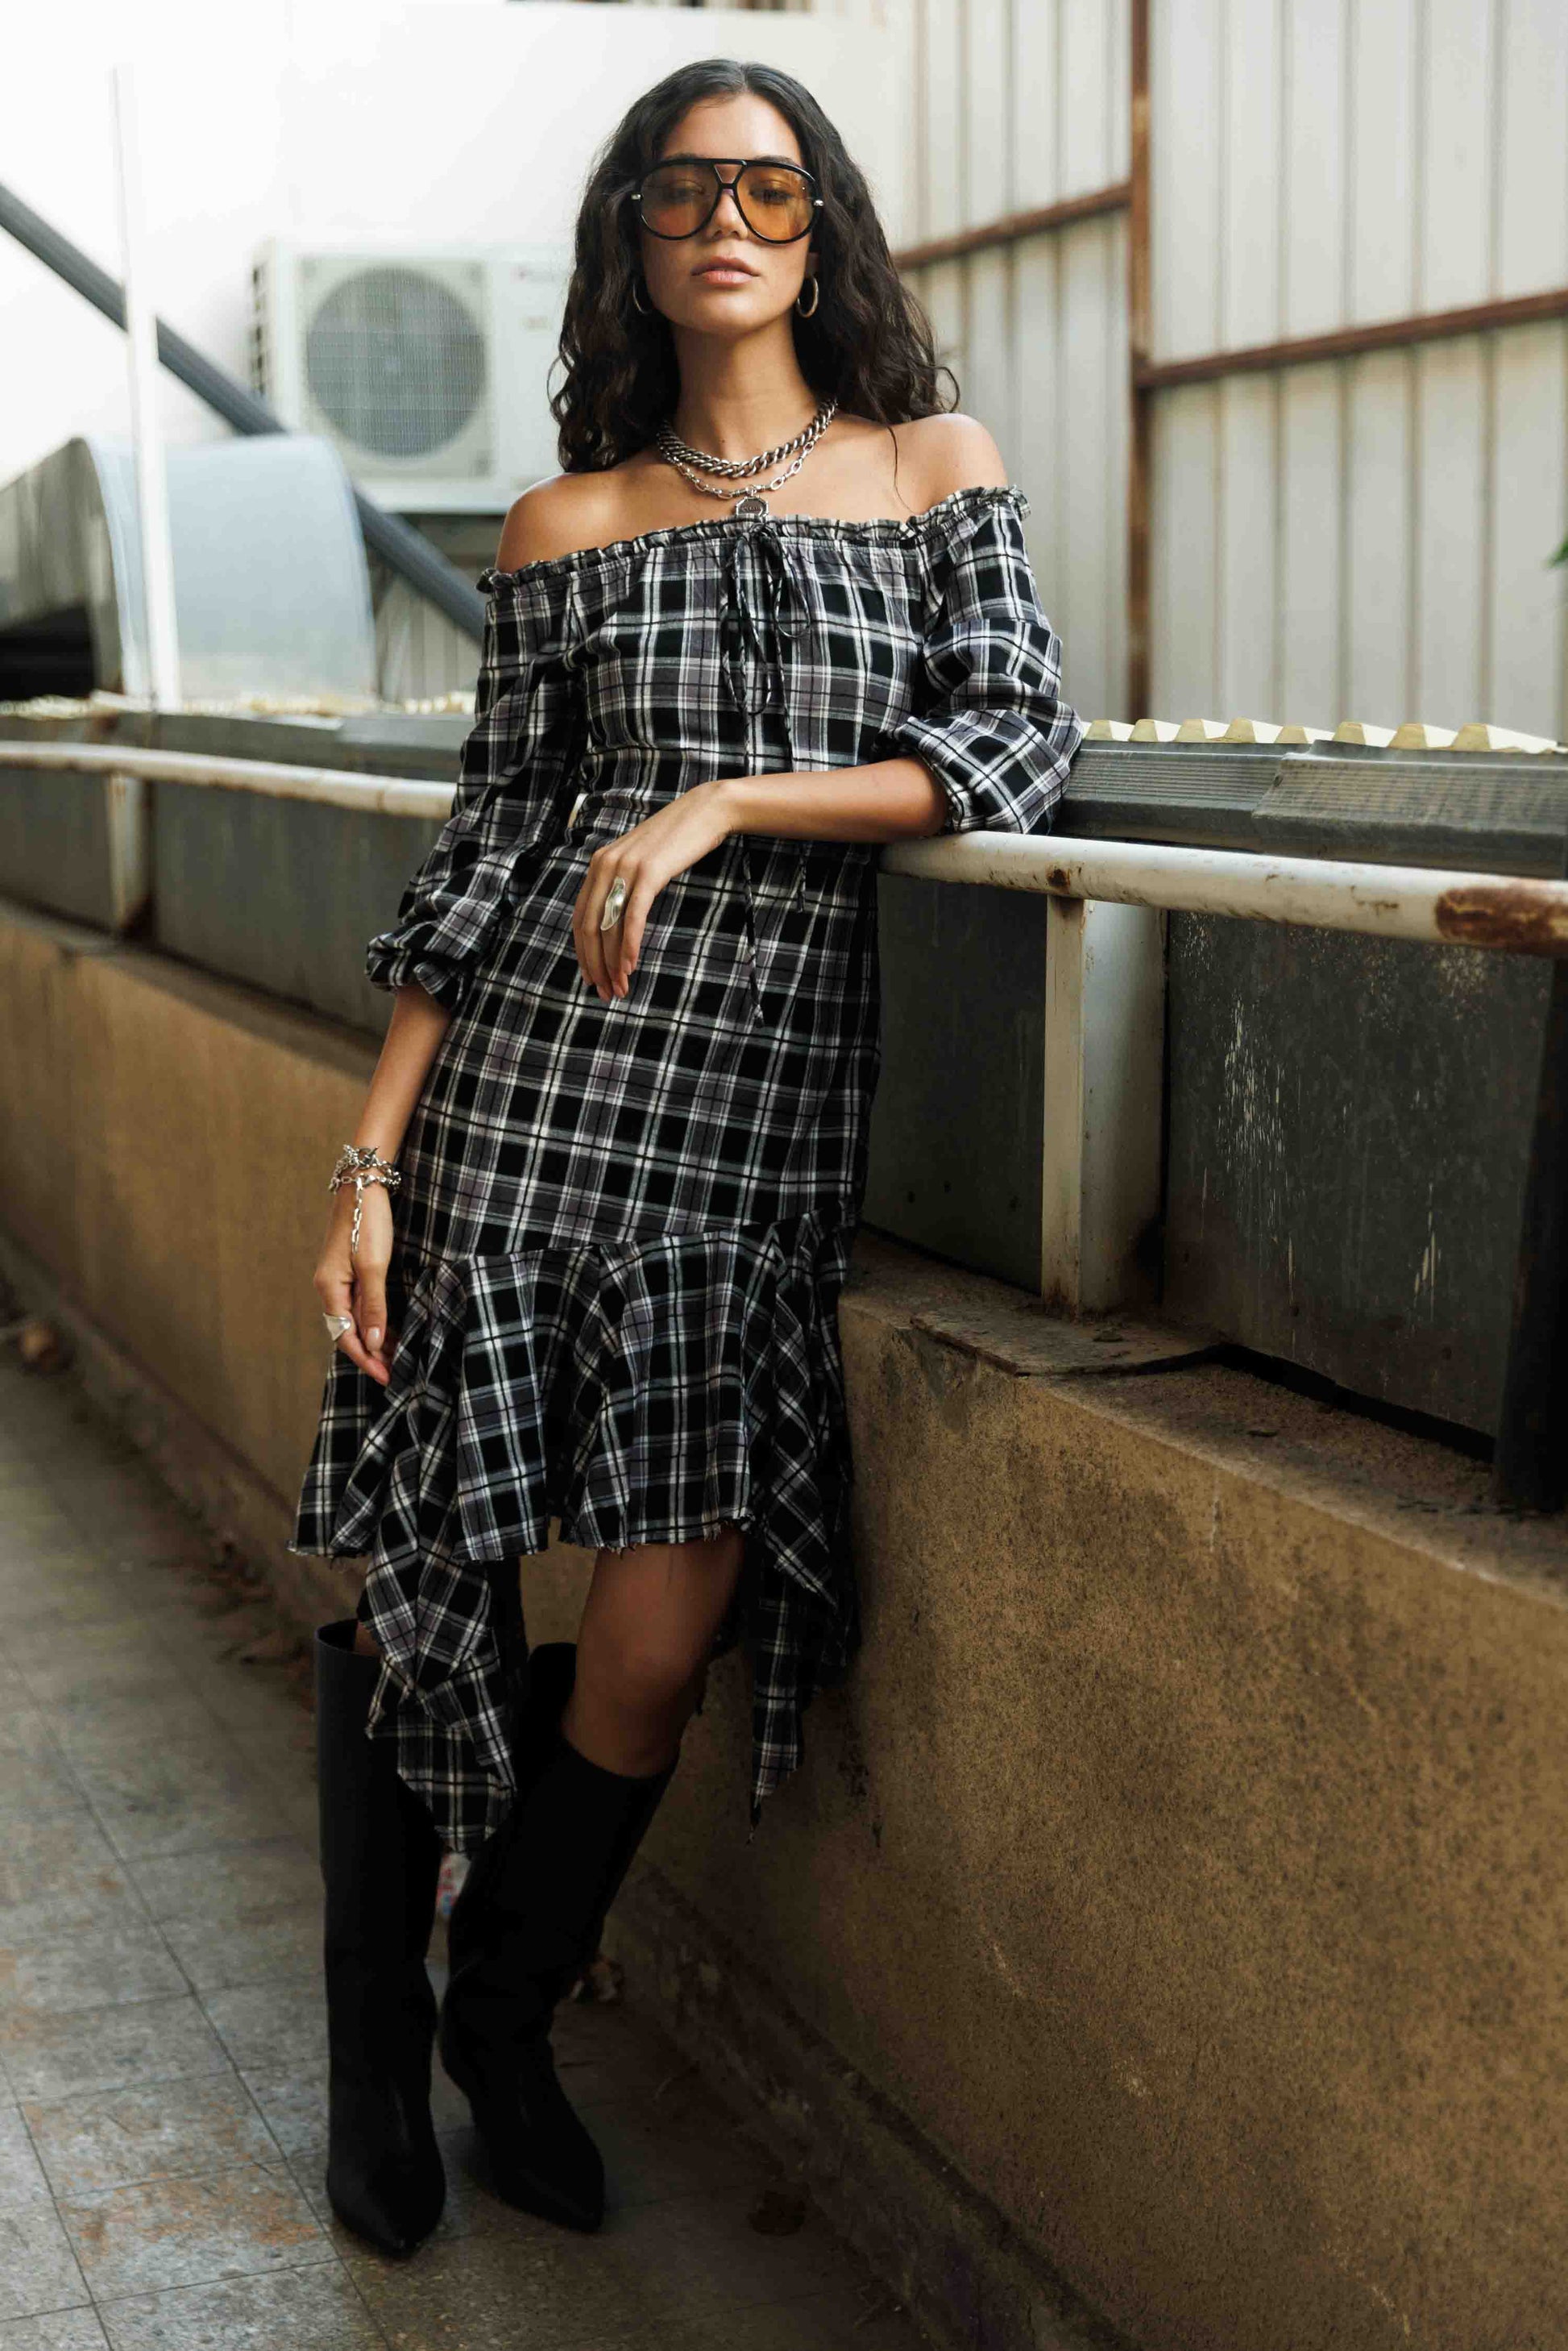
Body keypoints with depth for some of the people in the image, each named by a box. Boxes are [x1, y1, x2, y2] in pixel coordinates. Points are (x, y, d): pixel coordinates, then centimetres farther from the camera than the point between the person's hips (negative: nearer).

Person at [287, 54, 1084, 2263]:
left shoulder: (939, 468, 10)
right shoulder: (565, 522, 9)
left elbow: (1023, 744, -3)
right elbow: (484, 845, 6)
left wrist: (725, 800, -13)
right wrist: (369, 1160, 0)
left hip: (770, 1109, 0)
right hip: (528, 1079, 1)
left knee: (657, 1650, -3)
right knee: (419, 1585, 3)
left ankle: (510, 2016, 27)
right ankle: (377, 2052, 28)